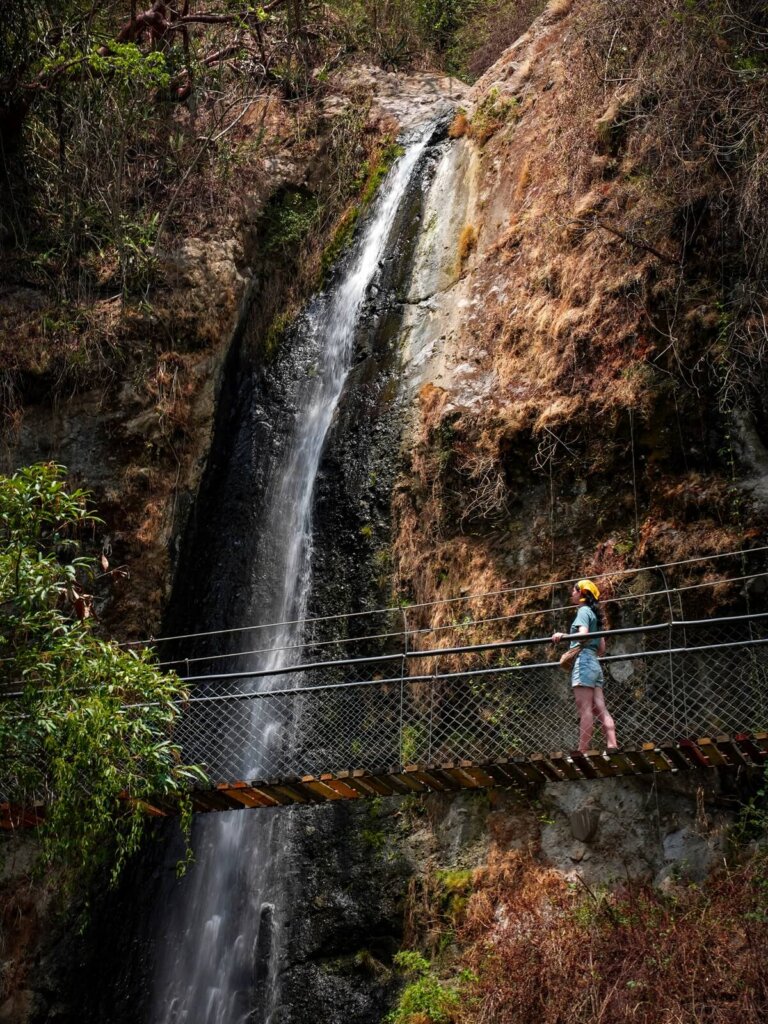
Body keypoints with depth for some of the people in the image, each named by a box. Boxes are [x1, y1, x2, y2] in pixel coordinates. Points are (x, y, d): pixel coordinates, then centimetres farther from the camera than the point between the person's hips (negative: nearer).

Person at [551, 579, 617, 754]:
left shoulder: (584, 610, -1)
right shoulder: (594, 614, 25)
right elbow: (602, 648, 22)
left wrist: (562, 636, -14)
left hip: (583, 661, -9)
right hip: (594, 663, 9)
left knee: (585, 710, -13)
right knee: (601, 710, 0)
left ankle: (583, 752, -16)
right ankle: (612, 747, -10)